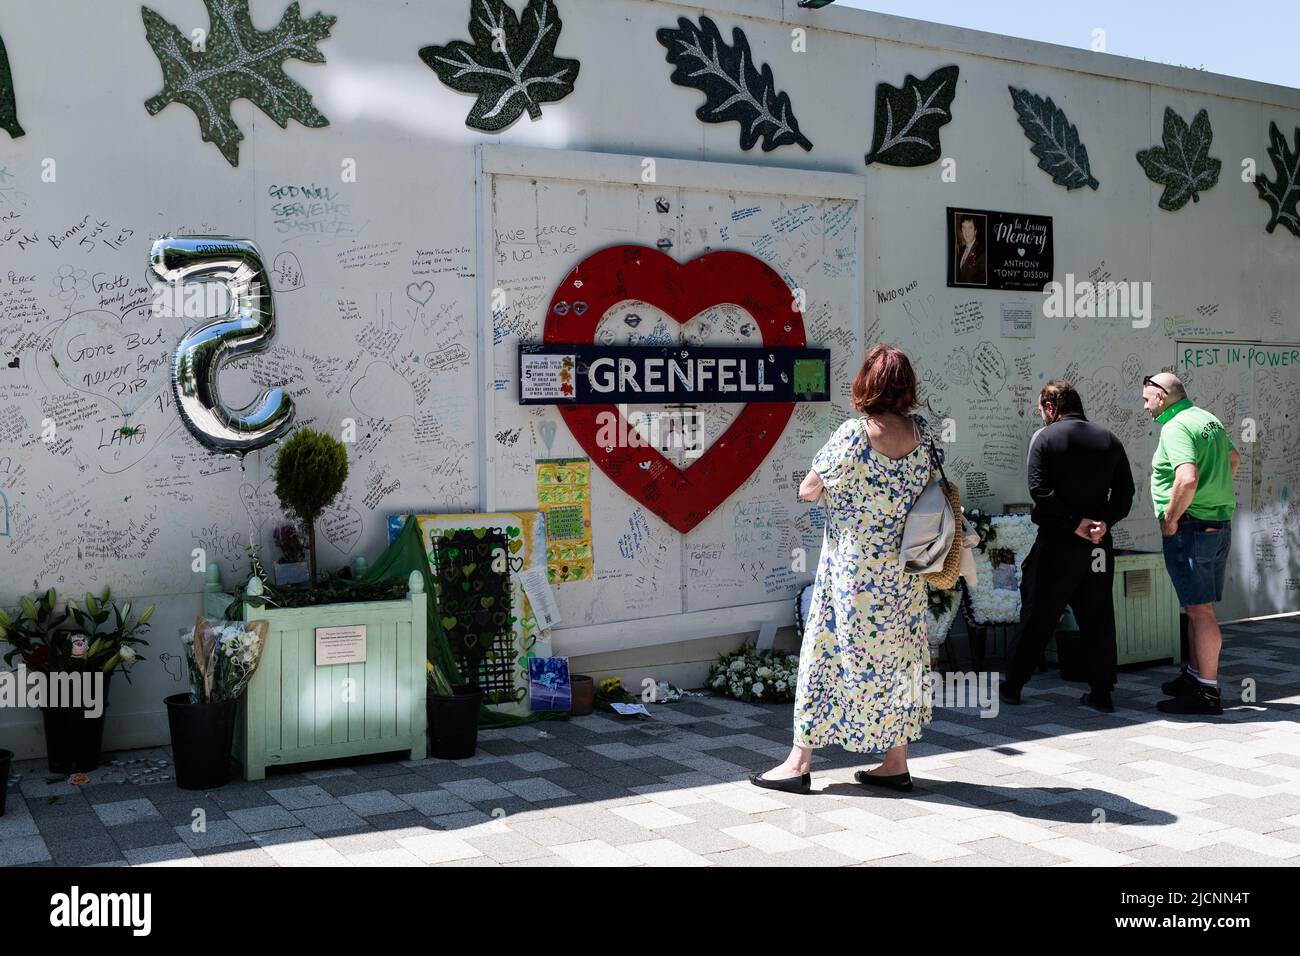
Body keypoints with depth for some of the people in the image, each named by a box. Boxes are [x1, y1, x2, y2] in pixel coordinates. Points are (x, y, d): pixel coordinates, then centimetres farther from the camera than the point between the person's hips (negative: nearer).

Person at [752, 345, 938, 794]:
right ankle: (896, 763, 20)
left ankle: (800, 762, 9)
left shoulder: (855, 433, -16)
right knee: (898, 655, 13)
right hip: (905, 571, 5)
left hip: (854, 570, -5)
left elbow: (807, 491, -9)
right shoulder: (923, 433, -1)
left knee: (829, 653, 3)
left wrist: (832, 490, 9)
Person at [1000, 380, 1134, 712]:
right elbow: (1125, 492, 1)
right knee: (1098, 617, 9)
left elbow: (1039, 491, -14)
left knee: (1038, 614, 5)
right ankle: (1101, 693, 11)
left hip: (1057, 541, -3)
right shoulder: (1109, 441, 8)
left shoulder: (1044, 437, -3)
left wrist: (1074, 523, -12)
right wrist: (1104, 522, -7)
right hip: (1099, 544, 3)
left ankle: (1012, 685, 13)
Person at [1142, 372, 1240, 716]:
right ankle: (1194, 675, 28)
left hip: (1190, 528, -10)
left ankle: (1207, 692, -2)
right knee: (1198, 607, 18)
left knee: (1200, 610, -6)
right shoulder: (1208, 419, 16)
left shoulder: (1175, 428, -16)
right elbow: (1234, 458, 34)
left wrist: (1170, 519, -18)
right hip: (1220, 525, 10)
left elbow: (1188, 479, -30)